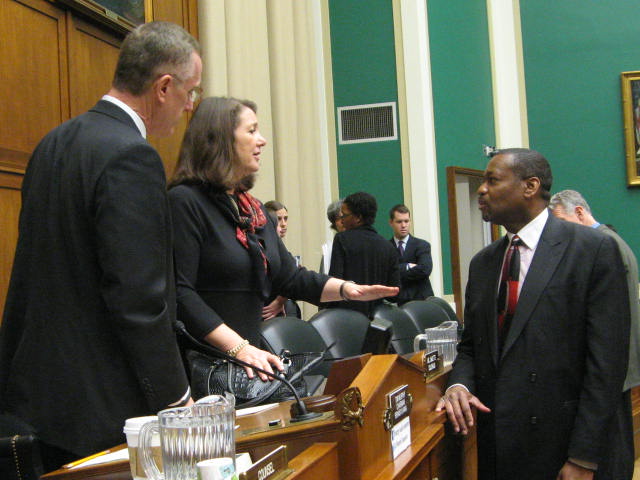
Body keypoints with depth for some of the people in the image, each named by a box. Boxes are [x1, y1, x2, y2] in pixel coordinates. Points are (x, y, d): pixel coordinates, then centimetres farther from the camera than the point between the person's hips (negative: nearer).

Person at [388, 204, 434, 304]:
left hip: (420, 300, 0)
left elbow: (425, 269, -11)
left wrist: (397, 274, -6)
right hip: (396, 303, 0)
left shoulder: (422, 245, 5)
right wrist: (408, 266, -13)